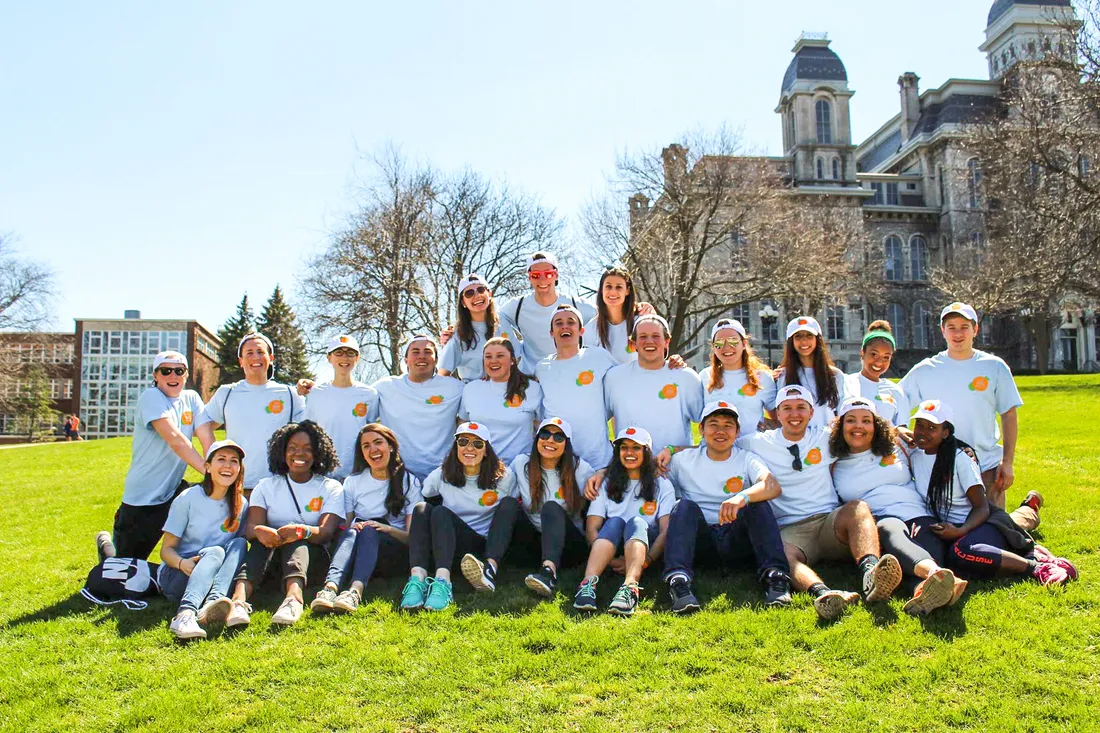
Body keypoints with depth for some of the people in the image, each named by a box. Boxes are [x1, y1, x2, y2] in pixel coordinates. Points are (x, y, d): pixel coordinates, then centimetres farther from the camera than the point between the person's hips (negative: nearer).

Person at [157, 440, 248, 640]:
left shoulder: (241, 504, 6)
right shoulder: (187, 499, -5)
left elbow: (238, 549, 8)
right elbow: (166, 549, -5)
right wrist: (182, 563, -27)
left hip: (212, 578, 3)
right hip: (176, 577, -3)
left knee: (238, 544, -24)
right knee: (215, 552, -32)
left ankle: (213, 601, -49)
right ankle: (185, 613, -57)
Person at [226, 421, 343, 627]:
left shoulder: (331, 488, 6)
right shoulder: (267, 486, 12)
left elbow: (326, 532, -11)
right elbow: (250, 527, -5)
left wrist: (301, 531, -35)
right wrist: (259, 531, -32)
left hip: (312, 558, -1)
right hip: (270, 557, 1)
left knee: (297, 540, -31)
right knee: (265, 537, -29)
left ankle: (294, 596, -59)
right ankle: (239, 600, -53)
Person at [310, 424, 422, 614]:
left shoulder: (409, 482, 8)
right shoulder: (352, 482, 14)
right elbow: (344, 526, 8)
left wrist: (387, 528, -18)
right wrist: (354, 528, -16)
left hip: (396, 553, -2)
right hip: (358, 551, 2)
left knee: (369, 531, -32)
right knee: (352, 532, -31)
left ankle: (356, 591, -56)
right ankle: (330, 587, -56)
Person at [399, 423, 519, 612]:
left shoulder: (504, 476, 0)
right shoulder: (442, 475, 4)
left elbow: (513, 510, 5)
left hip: (493, 544, 0)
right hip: (455, 543, 0)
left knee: (509, 503, -25)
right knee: (422, 508, -24)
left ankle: (490, 569, -46)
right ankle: (417, 577, -47)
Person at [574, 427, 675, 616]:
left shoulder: (662, 485, 12)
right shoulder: (608, 484, 16)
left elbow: (666, 530, -2)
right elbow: (592, 527, 4)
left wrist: (646, 560, -20)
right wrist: (609, 559, -16)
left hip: (647, 545, -1)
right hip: (613, 552, 1)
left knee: (637, 522, -31)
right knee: (614, 522, -29)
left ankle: (630, 587, -56)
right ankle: (588, 583, -51)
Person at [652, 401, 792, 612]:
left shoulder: (746, 460, 5)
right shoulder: (684, 459, 9)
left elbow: (773, 486, -16)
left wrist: (743, 497, -36)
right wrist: (669, 450, 0)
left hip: (737, 541, 0)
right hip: (699, 543, 0)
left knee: (758, 502, -24)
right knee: (686, 506, -26)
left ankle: (774, 576, -33)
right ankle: (678, 580, -42)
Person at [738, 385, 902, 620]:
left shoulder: (826, 439, 17)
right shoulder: (760, 444, 12)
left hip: (830, 522, 2)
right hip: (790, 530, -2)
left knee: (858, 508, -31)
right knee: (784, 555, -36)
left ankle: (870, 572, -56)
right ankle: (822, 593, -65)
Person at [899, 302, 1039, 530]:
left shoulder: (995, 367, 1)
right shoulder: (925, 370, 1)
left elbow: (1009, 415, 4)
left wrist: (1007, 461, -2)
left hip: (987, 467, -1)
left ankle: (1030, 509, 31)